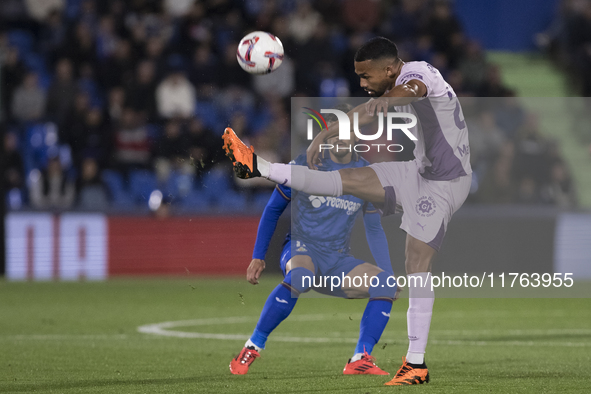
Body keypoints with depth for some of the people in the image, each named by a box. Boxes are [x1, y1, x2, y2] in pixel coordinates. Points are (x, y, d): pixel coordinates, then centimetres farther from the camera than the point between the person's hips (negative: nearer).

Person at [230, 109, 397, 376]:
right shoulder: (305, 164, -3)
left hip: (338, 261, 4)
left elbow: (374, 229, 14)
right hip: (301, 248, -4)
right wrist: (257, 257, 2)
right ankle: (252, 348, -27)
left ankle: (360, 360, -18)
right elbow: (273, 210, 7)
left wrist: (387, 273, 4)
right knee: (299, 277, -39)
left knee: (385, 285, -20)